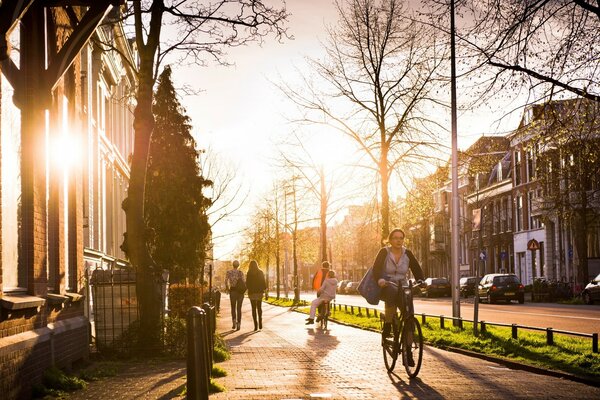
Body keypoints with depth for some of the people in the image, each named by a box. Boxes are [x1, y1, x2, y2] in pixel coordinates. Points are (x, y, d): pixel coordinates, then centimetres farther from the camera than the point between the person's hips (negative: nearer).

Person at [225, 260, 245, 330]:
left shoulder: (228, 272, -2)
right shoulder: (240, 272, -5)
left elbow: (226, 282, -8)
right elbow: (244, 282, -13)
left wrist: (228, 289, 7)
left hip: (232, 291, 0)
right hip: (240, 291, 0)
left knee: (233, 307, 15)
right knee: (239, 308, 6)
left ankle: (234, 320, -8)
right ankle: (238, 324, -3)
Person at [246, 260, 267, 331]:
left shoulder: (249, 273, -8)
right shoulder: (261, 272, 0)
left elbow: (247, 284, -8)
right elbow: (264, 283, 0)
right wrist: (264, 290, 6)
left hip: (252, 292, -2)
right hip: (260, 292, 2)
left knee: (254, 309, 3)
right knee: (259, 307, 17)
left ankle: (256, 325, -4)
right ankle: (260, 323, 6)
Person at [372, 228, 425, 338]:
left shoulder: (407, 254, 6)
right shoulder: (384, 252, -2)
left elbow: (416, 269, 1)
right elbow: (376, 268, -13)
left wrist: (421, 281, -20)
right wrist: (380, 280, -34)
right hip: (386, 287, -3)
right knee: (392, 292, -39)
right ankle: (388, 324, -31)